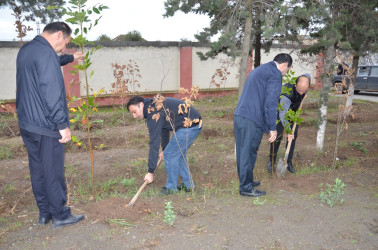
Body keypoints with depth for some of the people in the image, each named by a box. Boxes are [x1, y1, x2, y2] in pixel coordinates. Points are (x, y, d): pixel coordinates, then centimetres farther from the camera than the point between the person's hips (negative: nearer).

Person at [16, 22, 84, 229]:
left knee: (37, 170, 16)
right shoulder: (46, 53, -17)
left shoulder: (25, 50, 13)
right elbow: (52, 93, -23)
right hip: (46, 127, -9)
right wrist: (63, 124, -19)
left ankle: (44, 213, 28)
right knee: (53, 172, 3)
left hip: (26, 124, 9)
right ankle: (60, 215, 17)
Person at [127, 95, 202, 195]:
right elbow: (164, 129, 27)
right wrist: (164, 149, 37)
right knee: (179, 154, 19)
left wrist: (150, 172, -13)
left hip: (189, 125, -10)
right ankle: (188, 184, 28)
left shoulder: (153, 114, -18)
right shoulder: (154, 104, 13)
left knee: (170, 155, -2)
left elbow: (154, 144, -18)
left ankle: (171, 187, 13)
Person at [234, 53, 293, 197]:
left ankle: (246, 182, 31)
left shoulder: (258, 70, 25)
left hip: (239, 116, 9)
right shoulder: (275, 74, -5)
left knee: (242, 152, 16)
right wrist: (272, 128, -11)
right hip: (252, 120, -9)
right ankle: (246, 188, 11)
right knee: (248, 154, 0)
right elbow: (271, 102, -14)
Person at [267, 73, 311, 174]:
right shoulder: (287, 94, -42)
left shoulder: (306, 79, -24)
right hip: (281, 110, -5)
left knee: (293, 137, 1)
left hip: (293, 112, 6)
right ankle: (271, 161, 9)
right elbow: (282, 115, -39)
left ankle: (289, 162, 12)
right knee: (277, 136, -11)